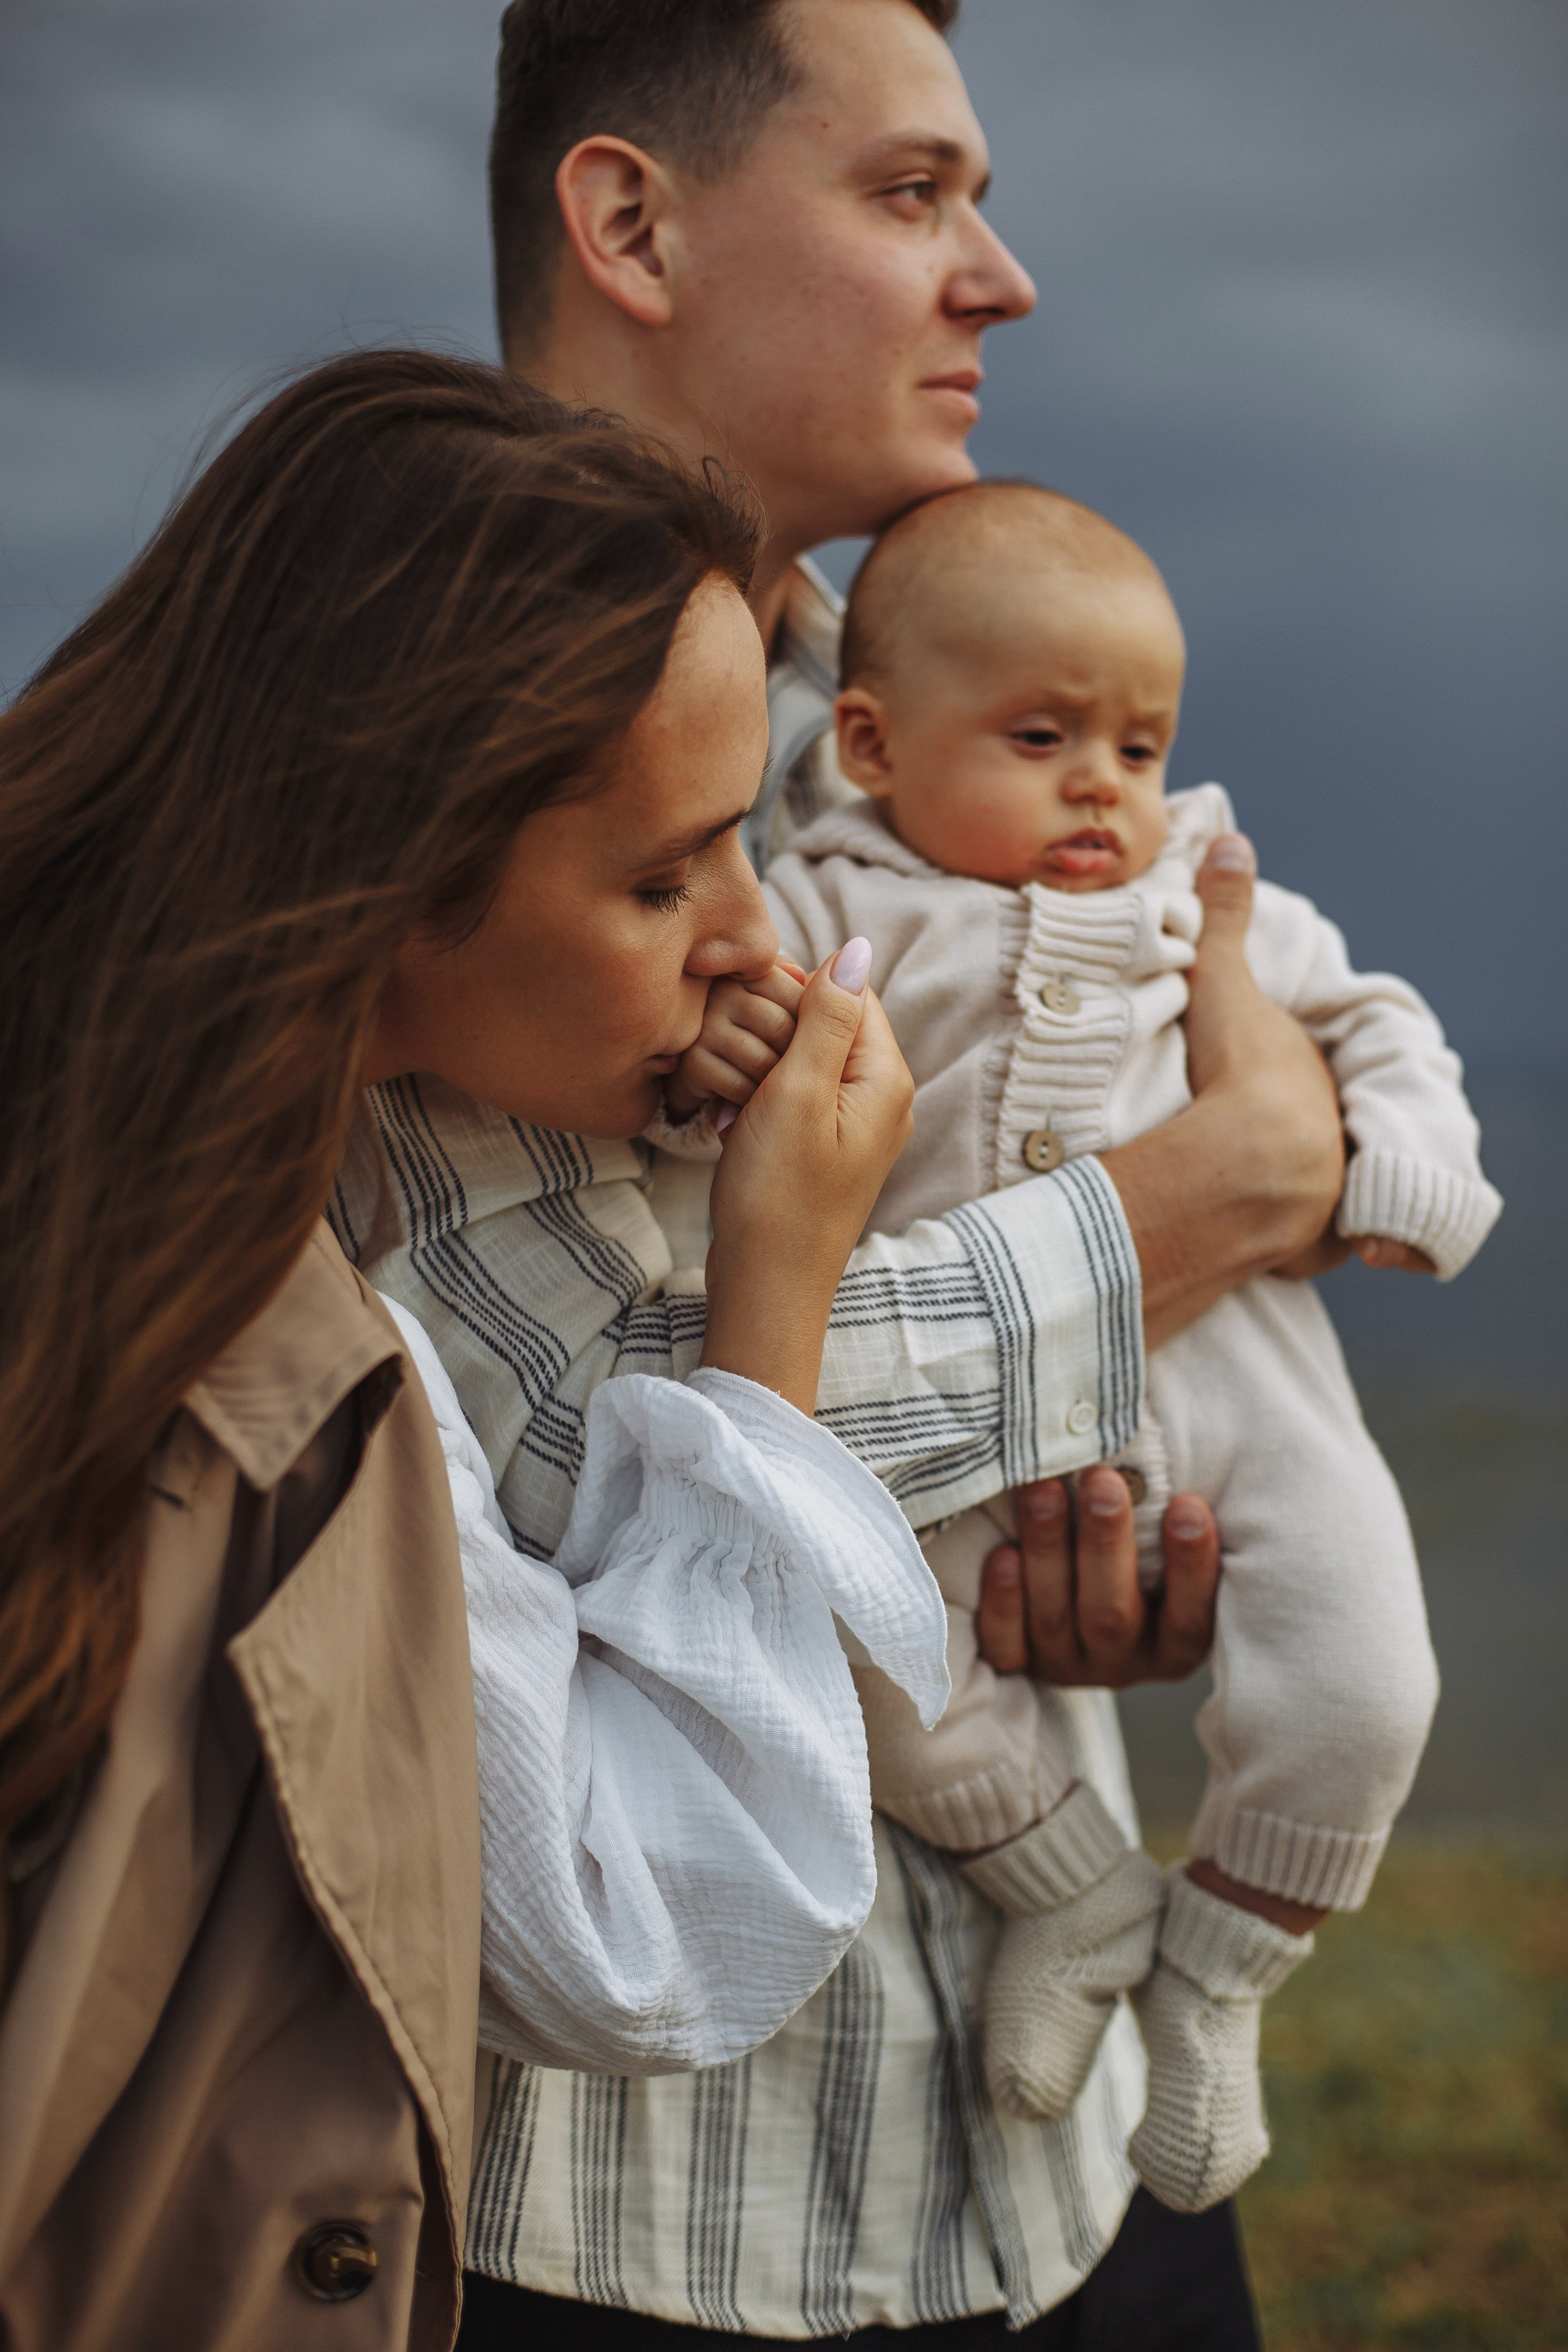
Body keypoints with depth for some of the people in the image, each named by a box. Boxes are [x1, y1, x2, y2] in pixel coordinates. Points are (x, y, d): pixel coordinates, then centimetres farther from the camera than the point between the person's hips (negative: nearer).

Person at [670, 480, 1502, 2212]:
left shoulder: (1217, 907, 16)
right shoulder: (827, 913, 6)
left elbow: (1373, 1024, 25)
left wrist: (1401, 1160, 6)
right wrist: (703, 1050, -24)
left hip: (1227, 1354, 1)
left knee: (1358, 1682, -15)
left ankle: (1217, 1966, 14)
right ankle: (1076, 1890, 6)